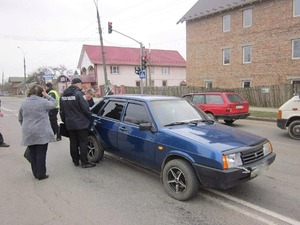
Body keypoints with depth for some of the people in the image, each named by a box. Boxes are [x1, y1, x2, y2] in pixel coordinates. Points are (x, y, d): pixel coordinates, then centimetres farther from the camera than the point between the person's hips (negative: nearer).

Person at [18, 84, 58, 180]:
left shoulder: (23, 103, 7)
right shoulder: (43, 102, -10)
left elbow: (20, 119, 14)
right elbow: (54, 103, 7)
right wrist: (46, 95, 5)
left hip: (28, 134, 5)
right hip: (42, 133, -5)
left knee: (32, 153, 14)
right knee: (41, 153, 3)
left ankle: (35, 173, 23)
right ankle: (41, 174, 9)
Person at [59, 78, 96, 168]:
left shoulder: (63, 96, 8)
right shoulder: (78, 94, -16)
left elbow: (62, 111, 15)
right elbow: (85, 108, -16)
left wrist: (65, 121, 24)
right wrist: (90, 116, 2)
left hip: (70, 124, 7)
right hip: (81, 124, -7)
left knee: (73, 143, 14)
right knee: (83, 143, 1)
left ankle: (75, 161, 23)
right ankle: (84, 162, 6)